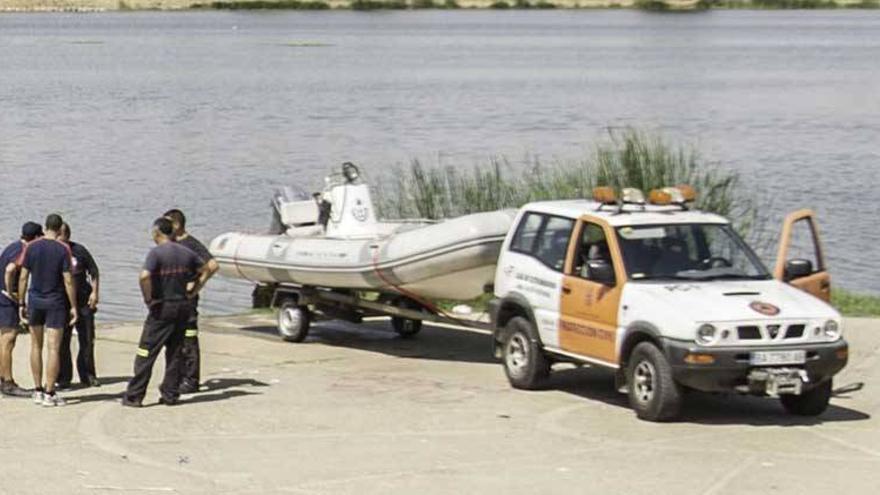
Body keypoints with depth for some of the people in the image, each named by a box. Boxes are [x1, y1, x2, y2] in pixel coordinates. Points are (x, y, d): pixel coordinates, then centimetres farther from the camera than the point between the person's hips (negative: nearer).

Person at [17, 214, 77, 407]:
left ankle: (38, 390, 17)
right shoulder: (63, 249, -10)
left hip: (35, 300, 3)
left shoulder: (31, 247, -2)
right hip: (55, 303, -3)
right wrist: (73, 307, -4)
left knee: (36, 346, 15)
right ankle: (49, 393, -4)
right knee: (53, 348, -1)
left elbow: (23, 277, -1)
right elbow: (68, 280, -11)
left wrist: (21, 303, 7)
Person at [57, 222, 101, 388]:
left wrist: (94, 292, -1)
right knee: (62, 342, -1)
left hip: (83, 301, 1)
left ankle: (88, 375, 17)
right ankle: (63, 378, 8)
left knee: (87, 340, 6)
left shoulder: (79, 250, -1)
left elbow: (93, 271, 7)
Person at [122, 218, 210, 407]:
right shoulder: (186, 253, 6)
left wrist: (148, 298, -15)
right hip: (183, 306, 6)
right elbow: (205, 271, 14)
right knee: (175, 352, 13)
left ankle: (134, 396, 0)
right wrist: (193, 292, 13)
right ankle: (170, 394, 14)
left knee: (146, 352, -1)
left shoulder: (156, 253, -13)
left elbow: (145, 276, -27)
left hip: (162, 307, -6)